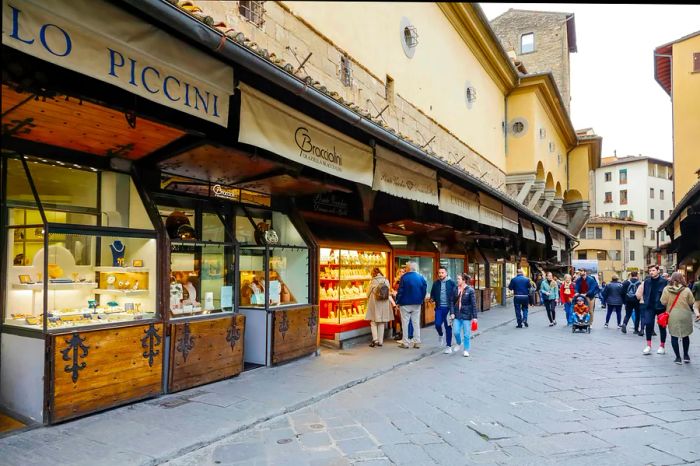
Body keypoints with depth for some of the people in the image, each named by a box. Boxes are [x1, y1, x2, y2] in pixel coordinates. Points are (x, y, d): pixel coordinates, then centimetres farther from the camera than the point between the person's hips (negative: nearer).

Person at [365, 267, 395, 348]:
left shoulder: (373, 282, -11)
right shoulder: (386, 281, -2)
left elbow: (369, 294, -3)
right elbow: (389, 293, 3)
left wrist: (369, 300, 16)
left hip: (375, 304, -3)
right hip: (384, 304, 4)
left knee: (373, 322, 7)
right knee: (381, 323, 12)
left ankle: (375, 339, -6)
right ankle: (380, 341, 14)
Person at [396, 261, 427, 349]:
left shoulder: (404, 277, -13)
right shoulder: (421, 277, 0)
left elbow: (400, 291, -12)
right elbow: (424, 290, 3)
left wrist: (398, 302, -4)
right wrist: (421, 300, 13)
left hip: (405, 304, -4)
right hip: (417, 304, 4)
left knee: (405, 323, 4)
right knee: (416, 323, 11)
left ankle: (405, 342, 6)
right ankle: (417, 342, 12)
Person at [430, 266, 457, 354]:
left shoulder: (452, 283, -5)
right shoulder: (436, 283, 6)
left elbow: (456, 295, -6)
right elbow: (432, 294, 16)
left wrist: (453, 307, -21)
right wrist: (432, 299, -6)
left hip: (448, 308, -3)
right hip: (439, 307, 3)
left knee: (448, 327, 4)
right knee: (437, 324, -6)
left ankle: (449, 346, 16)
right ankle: (441, 335, 29)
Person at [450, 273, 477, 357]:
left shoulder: (470, 290, -10)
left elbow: (474, 304, -9)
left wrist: (474, 316, -10)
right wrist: (452, 313, -4)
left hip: (466, 315, -3)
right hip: (457, 315, 3)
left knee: (467, 334, 5)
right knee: (456, 332, 3)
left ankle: (466, 350, 21)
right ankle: (459, 343, 34)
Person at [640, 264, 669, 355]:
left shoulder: (664, 281, -8)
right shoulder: (647, 281, 3)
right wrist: (646, 302, 1)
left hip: (660, 307, -2)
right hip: (650, 307, 2)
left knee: (662, 326, 10)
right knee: (648, 324, -7)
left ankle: (662, 346, 23)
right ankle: (648, 345, 3)